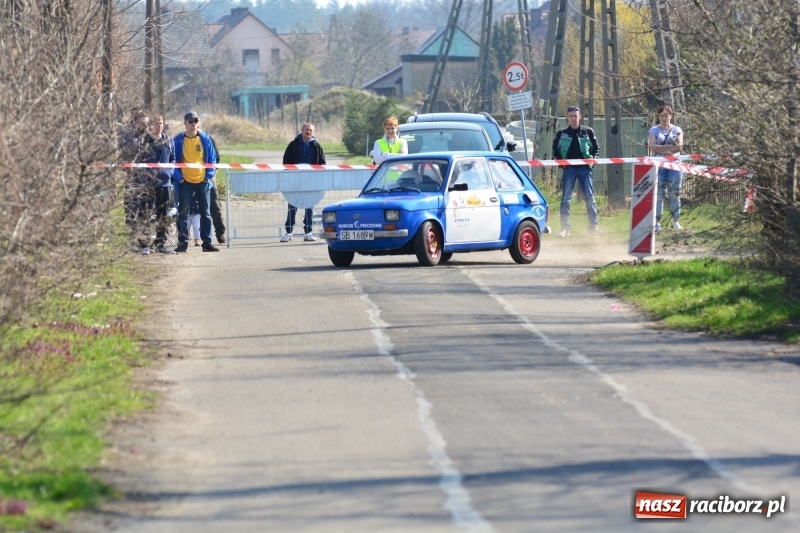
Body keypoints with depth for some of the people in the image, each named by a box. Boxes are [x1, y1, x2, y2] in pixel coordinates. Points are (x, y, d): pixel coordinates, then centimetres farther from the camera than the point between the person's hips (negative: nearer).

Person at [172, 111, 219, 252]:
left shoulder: (205, 138, 0)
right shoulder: (178, 140, -4)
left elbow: (212, 158, 6)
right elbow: (173, 160, 0)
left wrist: (210, 175, -3)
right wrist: (178, 177, -8)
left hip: (202, 181, 2)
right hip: (185, 182, -2)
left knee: (206, 213, 6)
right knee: (183, 213, -1)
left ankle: (207, 242, 11)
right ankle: (183, 242, 4)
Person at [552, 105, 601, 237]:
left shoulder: (588, 132, 6)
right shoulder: (561, 134, 7)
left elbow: (596, 149, 12)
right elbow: (555, 150, 15)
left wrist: (592, 158, -4)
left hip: (584, 168, 0)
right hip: (569, 169, 0)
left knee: (590, 197, -1)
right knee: (566, 199, -3)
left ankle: (593, 226, 6)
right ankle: (565, 228, -1)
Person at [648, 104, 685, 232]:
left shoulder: (677, 130, 10)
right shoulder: (654, 131, 8)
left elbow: (679, 146, -4)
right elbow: (652, 146, -7)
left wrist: (662, 150, -10)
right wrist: (670, 147, -12)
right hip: (659, 165, -1)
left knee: (674, 193, 0)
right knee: (658, 194, -4)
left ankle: (676, 221, 3)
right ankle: (657, 222, -4)